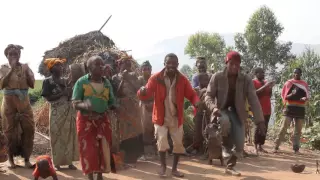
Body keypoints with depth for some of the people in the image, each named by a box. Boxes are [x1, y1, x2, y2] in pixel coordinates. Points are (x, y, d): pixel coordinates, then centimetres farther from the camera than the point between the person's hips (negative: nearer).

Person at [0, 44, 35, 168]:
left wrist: (25, 72, -11)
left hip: (24, 102, 2)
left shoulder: (25, 67, 5)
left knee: (28, 129, -1)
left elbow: (32, 85, 0)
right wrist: (12, 69, -17)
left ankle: (26, 159, 8)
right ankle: (11, 159, 13)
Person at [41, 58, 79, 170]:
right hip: (57, 112, -4)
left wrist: (70, 92, -7)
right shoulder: (48, 81, -2)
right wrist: (62, 93, -16)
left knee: (70, 135, 4)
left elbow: (72, 94, 15)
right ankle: (57, 162, 6)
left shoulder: (66, 80, 12)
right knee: (57, 136, -2)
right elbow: (48, 98, -10)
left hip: (69, 111, 5)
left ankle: (69, 161, 11)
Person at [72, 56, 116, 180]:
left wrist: (110, 107, -16)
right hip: (85, 120, -3)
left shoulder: (107, 83, 5)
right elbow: (75, 103, -8)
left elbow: (112, 102, 8)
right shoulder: (81, 82, -6)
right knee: (88, 150, -1)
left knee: (102, 149, 1)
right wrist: (84, 105, -30)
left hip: (102, 120, 3)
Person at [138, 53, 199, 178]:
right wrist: (142, 91, -42)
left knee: (178, 143, 8)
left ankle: (174, 168, 26)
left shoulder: (182, 79, -4)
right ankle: (163, 166, 11)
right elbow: (146, 95, -17)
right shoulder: (156, 78, -11)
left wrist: (197, 103, -26)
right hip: (161, 117, -3)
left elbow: (192, 94, -3)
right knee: (162, 141, -12)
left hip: (176, 118, 3)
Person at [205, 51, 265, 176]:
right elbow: (208, 95, -6)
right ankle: (226, 146, -11)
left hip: (237, 113, 2)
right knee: (225, 121, -39)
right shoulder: (217, 77, -10)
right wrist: (213, 107, -29)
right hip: (222, 110, -2)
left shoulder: (246, 80, -7)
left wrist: (260, 120, -19)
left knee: (240, 144, -6)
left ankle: (230, 167, 20)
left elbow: (253, 100, -11)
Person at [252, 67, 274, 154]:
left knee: (265, 128, 3)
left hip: (267, 109, 6)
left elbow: (269, 95, 17)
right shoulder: (253, 82, 0)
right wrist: (265, 86, -19)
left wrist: (270, 87, 0)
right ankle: (256, 147, -8)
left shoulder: (266, 82, 19)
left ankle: (260, 146, 6)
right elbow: (254, 93, -14)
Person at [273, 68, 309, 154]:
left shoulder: (305, 84, 11)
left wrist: (305, 98, -13)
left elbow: (308, 95, 10)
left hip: (300, 108, 2)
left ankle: (296, 149, 8)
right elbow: (283, 95, 6)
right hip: (290, 107, -2)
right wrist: (290, 95, -15)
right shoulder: (288, 82, 6)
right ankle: (276, 147, -6)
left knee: (298, 130, 3)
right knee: (284, 127, -8)